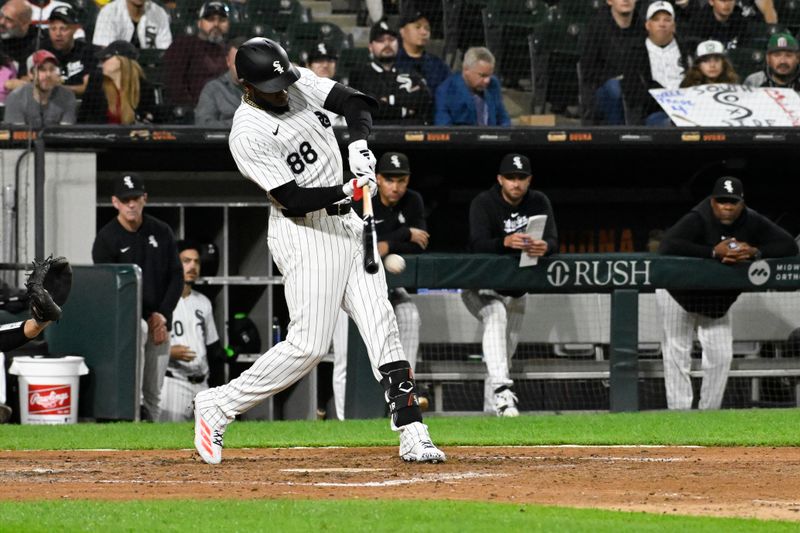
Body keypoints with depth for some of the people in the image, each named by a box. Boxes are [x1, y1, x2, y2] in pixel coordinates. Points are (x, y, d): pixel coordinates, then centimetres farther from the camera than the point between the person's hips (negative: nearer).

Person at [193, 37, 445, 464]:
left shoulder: (300, 83, 0)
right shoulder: (247, 136, -20)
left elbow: (356, 102, -3)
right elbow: (293, 199, -21)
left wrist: (358, 144, -21)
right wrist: (348, 191, -30)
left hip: (344, 224, 7)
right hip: (304, 233, -7)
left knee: (381, 325, 1)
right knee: (308, 345, -11)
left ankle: (412, 435, 0)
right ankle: (217, 407, 3)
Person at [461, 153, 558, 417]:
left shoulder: (538, 202, -4)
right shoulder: (483, 203, -17)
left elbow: (552, 240, -18)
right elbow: (478, 244, -33)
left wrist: (544, 247, -44)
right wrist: (505, 242, -53)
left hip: (516, 290, 5)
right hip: (481, 286, -5)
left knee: (507, 347, 10)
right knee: (496, 317, -33)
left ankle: (492, 406, 29)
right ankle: (502, 390, -46)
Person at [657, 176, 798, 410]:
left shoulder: (753, 222, -15)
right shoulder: (698, 220, -29)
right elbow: (667, 246, -45)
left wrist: (754, 252, -35)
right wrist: (713, 252, -48)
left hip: (717, 301, 5)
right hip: (679, 294, -5)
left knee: (721, 356, 2)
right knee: (678, 354, -4)